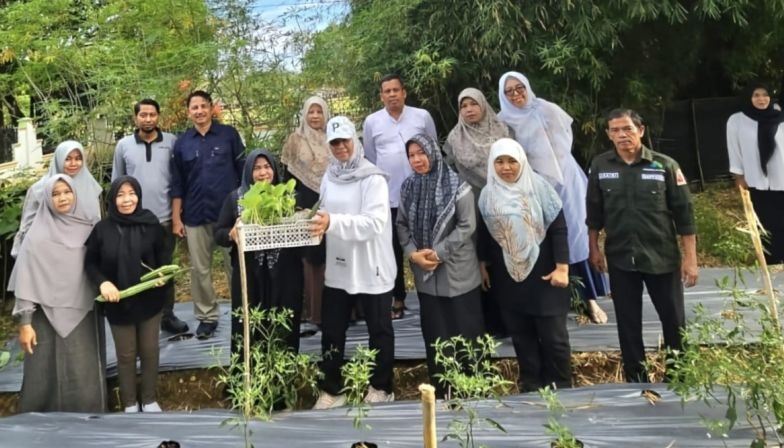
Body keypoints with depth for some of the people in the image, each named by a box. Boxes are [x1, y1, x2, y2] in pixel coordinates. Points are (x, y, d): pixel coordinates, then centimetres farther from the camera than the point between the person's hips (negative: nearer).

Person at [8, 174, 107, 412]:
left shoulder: (87, 228, 4)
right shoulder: (38, 236, -6)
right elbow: (26, 281, -7)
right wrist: (25, 323, -10)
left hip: (83, 314, 3)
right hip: (49, 316, -3)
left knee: (85, 376, 7)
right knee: (48, 375, 2)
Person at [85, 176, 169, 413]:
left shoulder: (151, 224, -7)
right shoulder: (102, 229, -8)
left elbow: (164, 257, 2)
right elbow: (90, 263, 0)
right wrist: (102, 282, -17)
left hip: (149, 300, 1)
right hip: (118, 303, 0)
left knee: (149, 352, 13)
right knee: (126, 355, 12)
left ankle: (149, 400, 32)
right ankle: (130, 404, 30)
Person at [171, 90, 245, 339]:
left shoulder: (229, 135, -1)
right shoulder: (182, 143, 5)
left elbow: (243, 171, 2)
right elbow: (177, 184, 7)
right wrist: (176, 218, 3)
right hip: (195, 216, 2)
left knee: (236, 266, 5)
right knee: (200, 270, 8)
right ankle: (207, 317, 20)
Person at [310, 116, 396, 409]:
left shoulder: (373, 179, -13)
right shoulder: (329, 177, 7)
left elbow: (375, 222, -26)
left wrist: (332, 222, -36)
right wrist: (315, 219, -4)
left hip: (371, 269, -6)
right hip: (337, 268, 6)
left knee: (379, 330, 12)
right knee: (331, 330, 12)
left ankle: (381, 388, 29)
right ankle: (331, 389, 28)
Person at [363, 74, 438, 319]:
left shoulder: (422, 116, 0)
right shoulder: (371, 122, 2)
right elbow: (370, 159, 10)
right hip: (388, 196, 1)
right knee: (393, 248, 8)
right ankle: (398, 298, 20)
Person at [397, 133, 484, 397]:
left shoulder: (456, 185, -9)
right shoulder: (408, 187, 6)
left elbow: (467, 225, -11)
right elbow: (402, 225, 7)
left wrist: (438, 253, -15)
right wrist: (412, 253, -9)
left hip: (457, 272, -4)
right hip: (425, 274, 4)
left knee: (465, 333, 4)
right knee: (435, 336, 11)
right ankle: (441, 392, 22)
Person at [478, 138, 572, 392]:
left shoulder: (539, 187, -7)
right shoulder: (487, 194, 2)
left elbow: (558, 228, -8)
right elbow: (483, 233, 11)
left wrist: (562, 267, -13)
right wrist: (483, 265, 13)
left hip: (542, 273, -3)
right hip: (508, 277, 3)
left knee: (553, 334, 2)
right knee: (521, 334, 10)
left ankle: (562, 387, 17)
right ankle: (531, 386, 23)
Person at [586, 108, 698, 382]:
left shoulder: (665, 165, -7)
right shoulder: (600, 166, -2)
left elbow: (684, 214, -5)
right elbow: (594, 211, 7)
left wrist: (690, 258, -6)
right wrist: (594, 248, 7)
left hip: (662, 257, -1)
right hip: (620, 259, 1)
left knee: (674, 321, 10)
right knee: (628, 324, 9)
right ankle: (636, 381, 23)